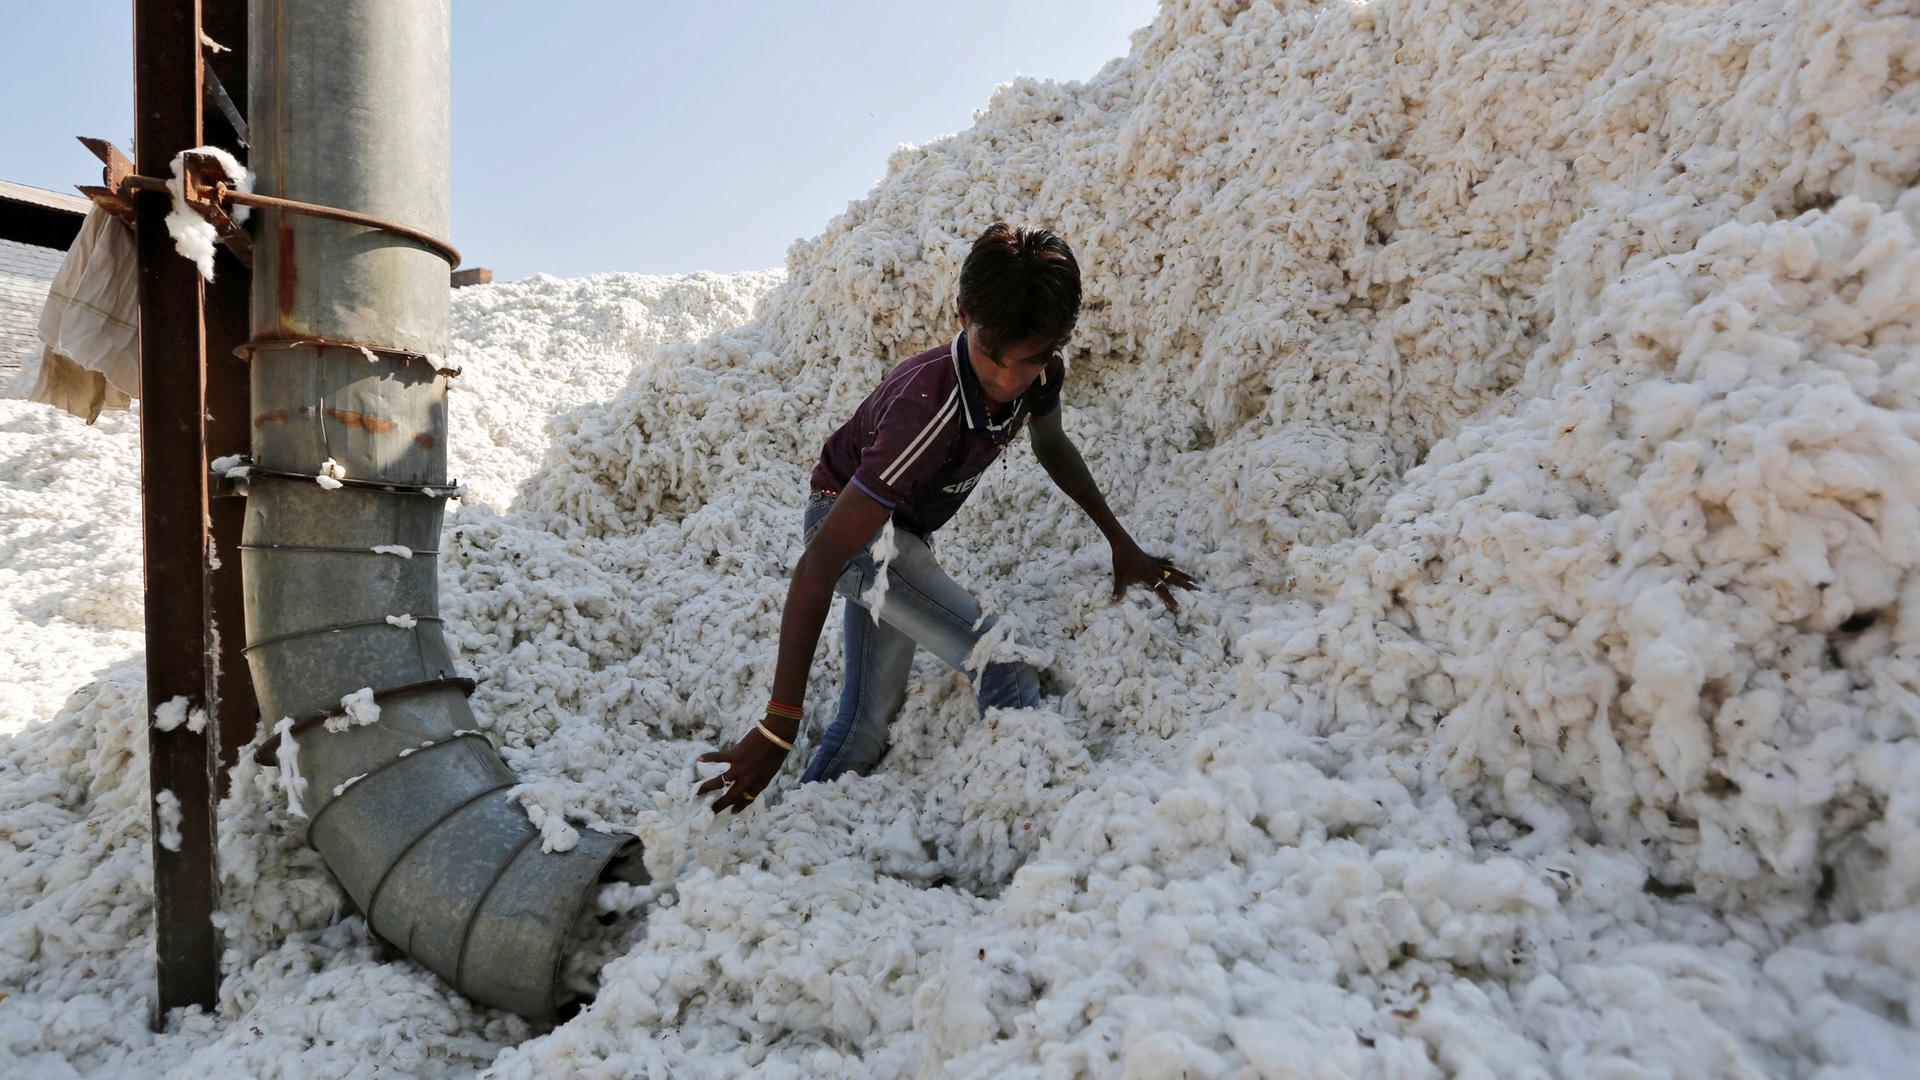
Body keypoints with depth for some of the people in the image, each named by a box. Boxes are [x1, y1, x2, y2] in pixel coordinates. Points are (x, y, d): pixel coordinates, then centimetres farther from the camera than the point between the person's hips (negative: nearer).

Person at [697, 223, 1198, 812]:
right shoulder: (927, 411, -39)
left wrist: (1122, 544, 9)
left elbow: (1051, 445, 8)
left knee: (869, 724, 11)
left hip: (903, 529, 8)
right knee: (1006, 673, -21)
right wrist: (779, 726, -38)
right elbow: (817, 567, -39)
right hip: (844, 520, -7)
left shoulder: (1042, 372, -18)